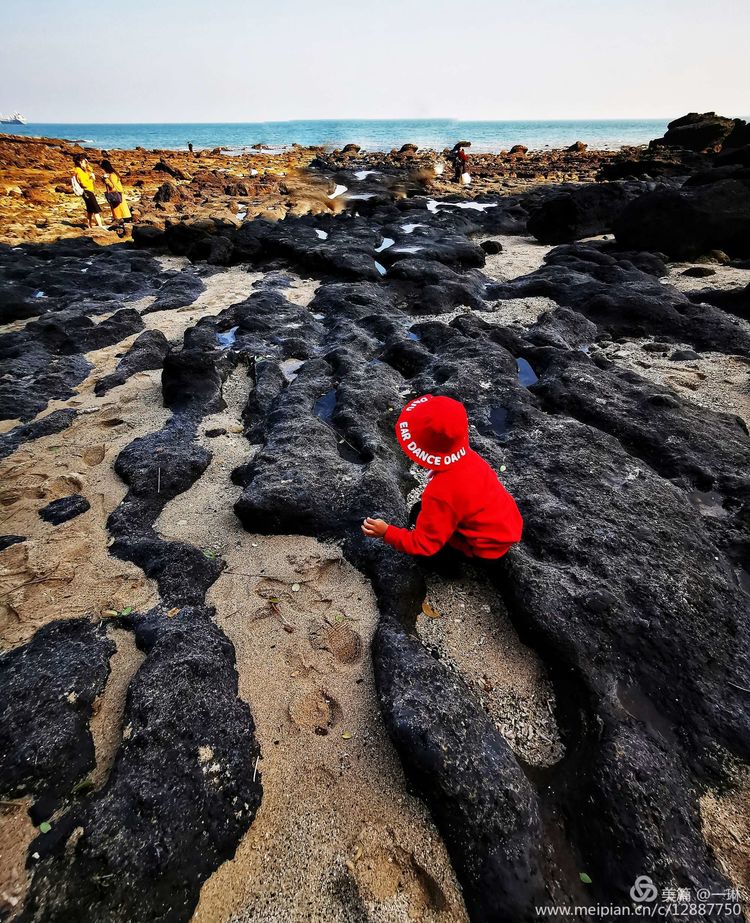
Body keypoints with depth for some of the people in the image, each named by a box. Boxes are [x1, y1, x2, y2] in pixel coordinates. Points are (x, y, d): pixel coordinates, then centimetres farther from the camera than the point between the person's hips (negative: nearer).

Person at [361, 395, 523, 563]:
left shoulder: (441, 492, -34)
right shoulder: (467, 456, -12)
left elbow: (424, 544, -25)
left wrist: (386, 532, -18)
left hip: (490, 546, -7)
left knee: (418, 514, -3)